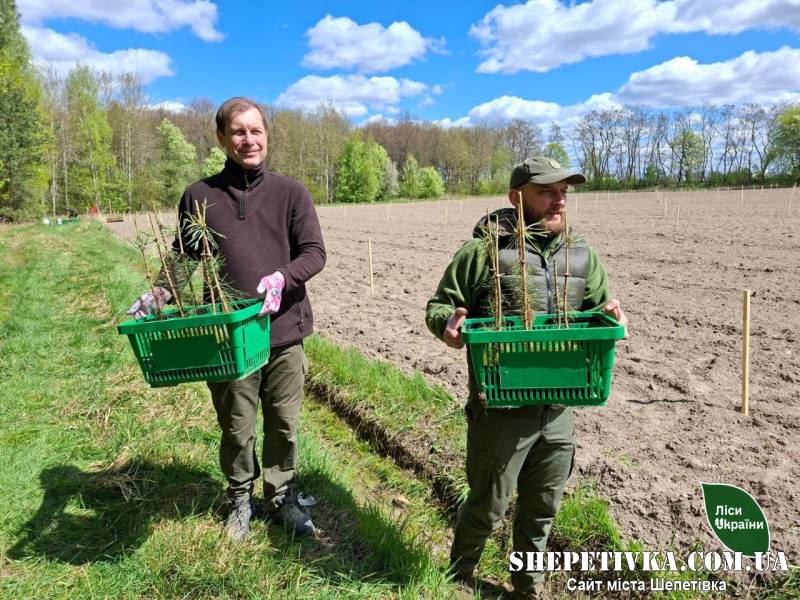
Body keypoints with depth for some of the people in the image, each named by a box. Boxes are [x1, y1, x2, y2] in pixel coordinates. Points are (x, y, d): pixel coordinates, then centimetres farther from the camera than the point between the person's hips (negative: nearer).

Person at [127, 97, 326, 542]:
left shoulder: (290, 193, 2)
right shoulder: (199, 196, 4)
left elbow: (315, 253, -3)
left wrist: (283, 277, -22)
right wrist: (158, 295, -9)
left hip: (284, 331, 0)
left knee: (284, 424, 11)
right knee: (237, 427, 12)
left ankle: (282, 497, 33)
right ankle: (240, 500, 36)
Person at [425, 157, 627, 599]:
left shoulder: (581, 255, 8)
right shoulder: (482, 251, -9)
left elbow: (598, 303, 18)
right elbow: (438, 306, -3)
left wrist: (609, 314, -5)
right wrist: (447, 322, -26)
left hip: (559, 410, 5)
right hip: (501, 410, -5)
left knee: (541, 509, 20)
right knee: (487, 507, 11)